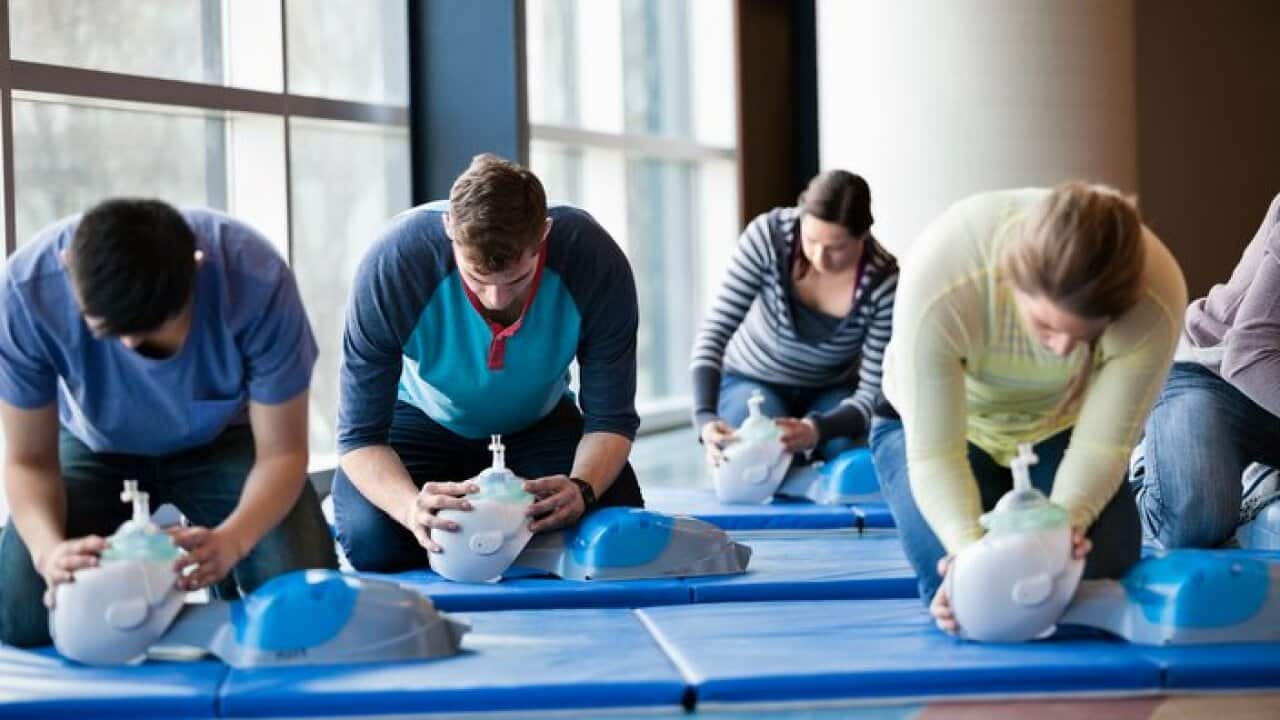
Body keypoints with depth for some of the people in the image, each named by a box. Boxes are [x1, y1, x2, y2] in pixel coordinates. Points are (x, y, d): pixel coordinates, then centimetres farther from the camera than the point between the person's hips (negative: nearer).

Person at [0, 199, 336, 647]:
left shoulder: (256, 279, -37)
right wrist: (49, 549, -43)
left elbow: (282, 452, -25)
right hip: (97, 446, 1)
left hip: (223, 440, -1)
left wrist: (232, 540, -46)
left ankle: (226, 590, 15)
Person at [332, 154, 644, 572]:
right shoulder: (392, 266, -36)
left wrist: (582, 489, -44)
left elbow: (611, 418, -21)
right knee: (373, 541, -28)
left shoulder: (596, 261, -31)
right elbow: (360, 434, -30)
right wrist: (412, 507, -52)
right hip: (421, 418, -1)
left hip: (539, 423, 2)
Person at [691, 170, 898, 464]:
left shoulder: (884, 282, -27)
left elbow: (873, 392, -25)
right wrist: (705, 416, -44)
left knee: (847, 452, -29)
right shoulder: (768, 235, -28)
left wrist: (817, 430, -47)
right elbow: (715, 331, -26)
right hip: (753, 379, -1)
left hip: (832, 390, 1)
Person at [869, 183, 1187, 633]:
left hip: (1060, 428, 2)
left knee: (1101, 570, -16)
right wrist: (971, 548, -50)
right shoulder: (938, 280, -40)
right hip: (941, 421, -2)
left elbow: (1101, 447, -25)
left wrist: (1063, 521, -45)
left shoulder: (1156, 296, -34)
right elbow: (934, 454, -32)